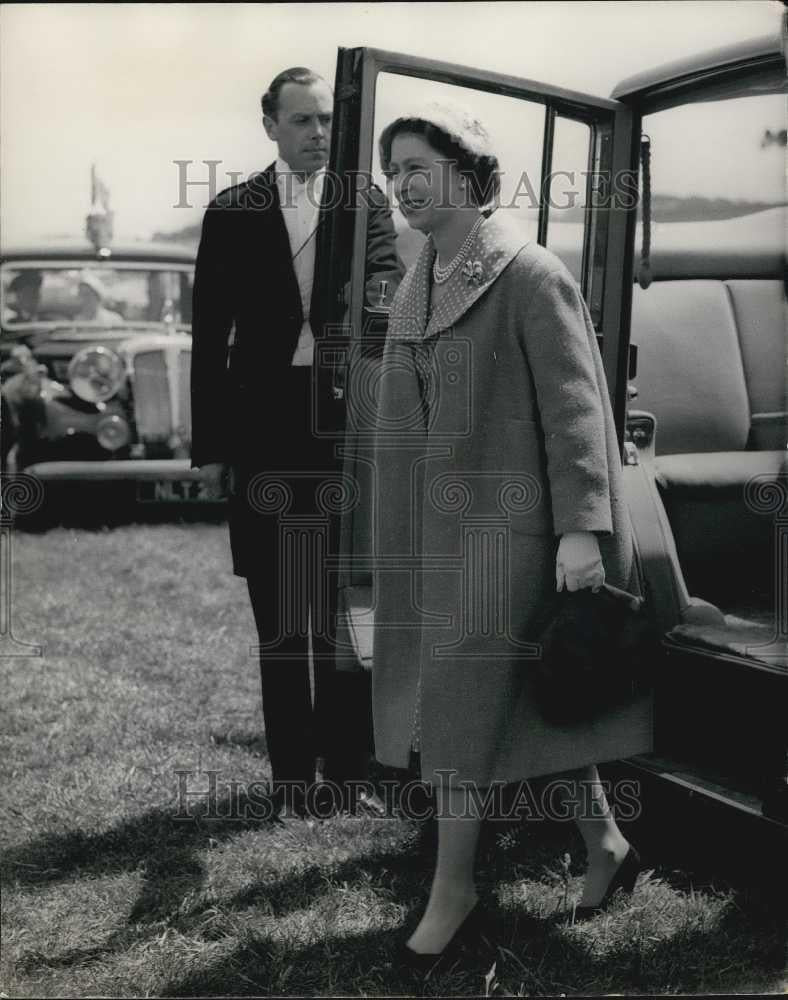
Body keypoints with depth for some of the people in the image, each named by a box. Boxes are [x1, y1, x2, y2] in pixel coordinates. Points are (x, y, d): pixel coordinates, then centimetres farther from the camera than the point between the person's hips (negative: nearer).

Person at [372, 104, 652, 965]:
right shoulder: (417, 286, 12)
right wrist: (401, 533, 18)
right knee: (533, 698, 14)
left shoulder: (529, 274, -11)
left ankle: (453, 888, 11)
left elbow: (573, 404, -15)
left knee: (460, 705, -5)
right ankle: (606, 845, 30)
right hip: (439, 524, 8)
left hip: (508, 521, -7)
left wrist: (582, 529, -21)